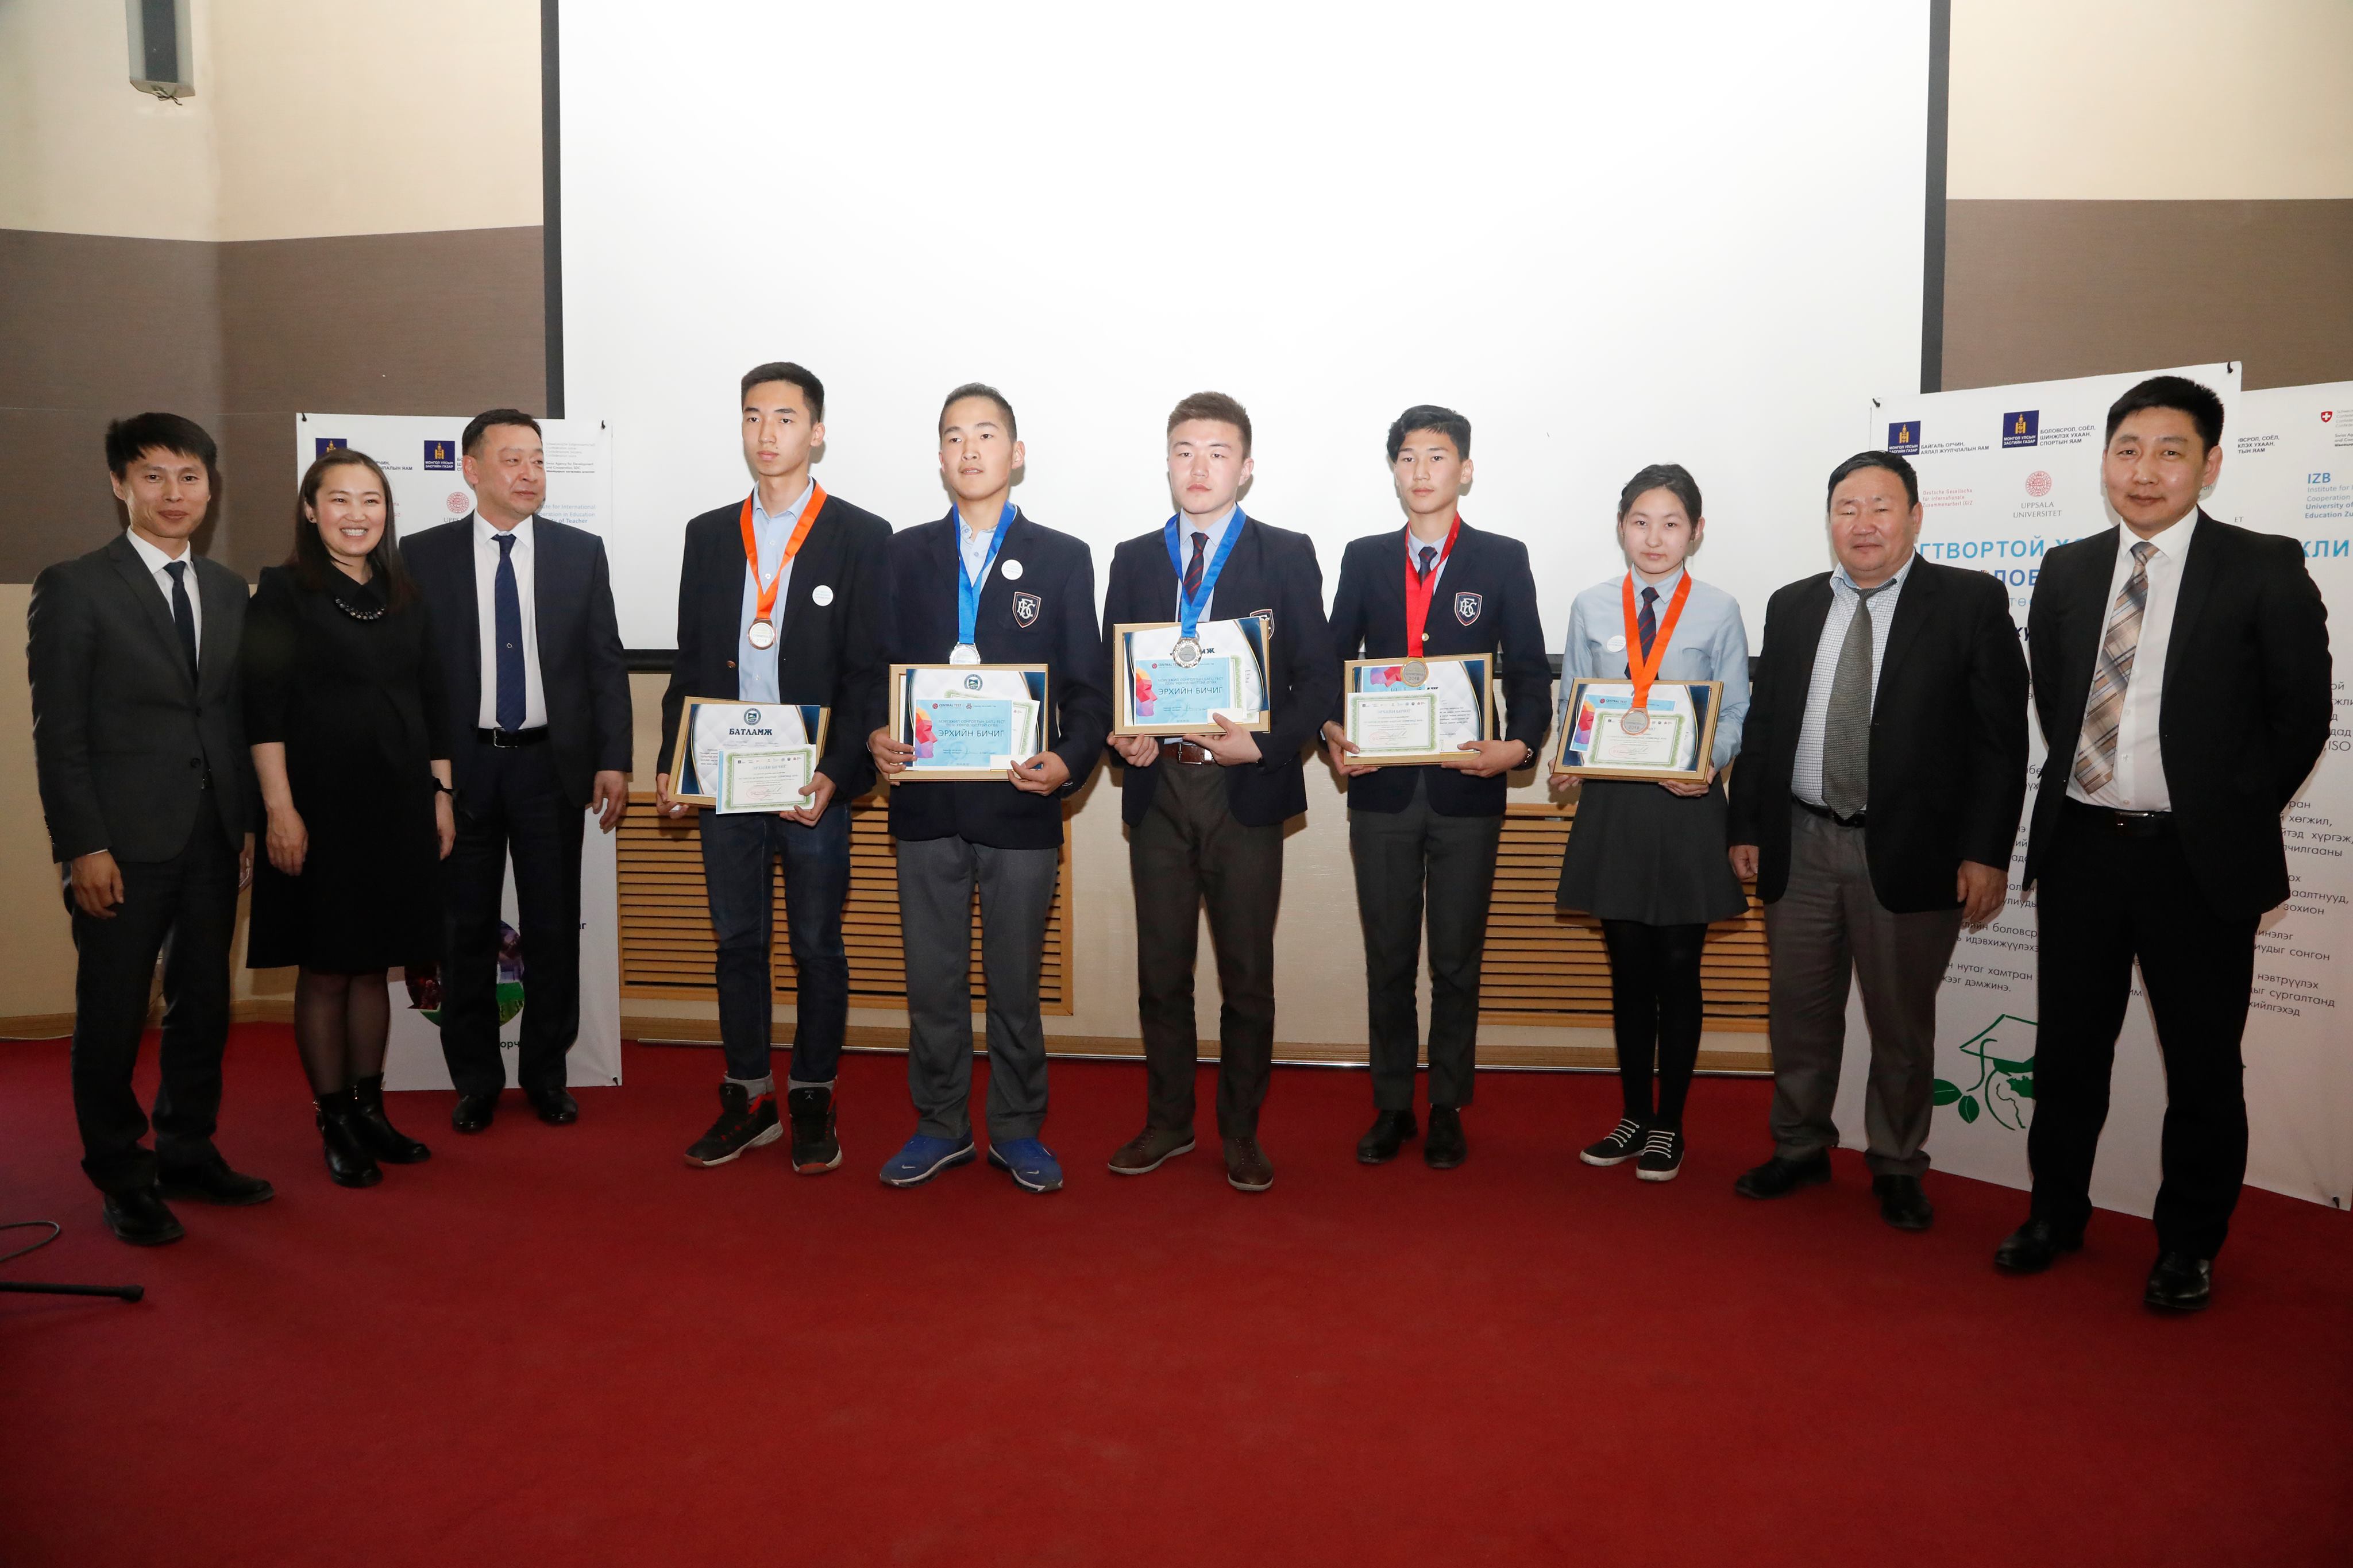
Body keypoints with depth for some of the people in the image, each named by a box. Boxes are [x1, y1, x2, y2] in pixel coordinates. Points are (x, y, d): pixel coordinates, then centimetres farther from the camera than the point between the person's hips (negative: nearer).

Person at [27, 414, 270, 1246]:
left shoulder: (228, 590, 11)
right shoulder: (75, 586, -4)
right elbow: (58, 732, -7)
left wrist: (249, 822, 7)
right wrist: (83, 846, -12)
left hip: (213, 839, 5)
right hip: (124, 842, -5)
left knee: (203, 1005, 13)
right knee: (113, 1016, 6)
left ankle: (189, 1154, 28)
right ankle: (121, 1178, 20)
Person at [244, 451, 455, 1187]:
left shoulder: (403, 597, 11)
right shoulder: (283, 592, -3)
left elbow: (432, 703, 13)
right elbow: (263, 710, -9)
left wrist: (440, 794, 9)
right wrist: (280, 810, -15)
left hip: (397, 807, 5)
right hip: (321, 805, -4)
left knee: (373, 965, 12)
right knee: (325, 970, 4)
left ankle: (370, 1108, 23)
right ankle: (335, 1123, 15)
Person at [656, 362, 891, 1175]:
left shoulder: (862, 537, -1)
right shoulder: (708, 535, 12)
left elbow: (870, 672, -6)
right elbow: (689, 661, 13)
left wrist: (834, 774, -16)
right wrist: (671, 764, 2)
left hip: (813, 782, -4)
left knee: (817, 946, 5)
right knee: (737, 942, 11)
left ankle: (813, 1101, 19)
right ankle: (747, 1099, 23)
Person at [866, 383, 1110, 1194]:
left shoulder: (1063, 558, 5)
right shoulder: (905, 554, 10)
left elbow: (1087, 687, 1)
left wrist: (1070, 760, -16)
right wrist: (874, 736, -11)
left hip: (1021, 803, -2)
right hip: (926, 801, 2)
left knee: (1016, 977, 8)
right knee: (931, 976, 10)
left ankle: (1017, 1129, 23)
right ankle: (939, 1126, 25)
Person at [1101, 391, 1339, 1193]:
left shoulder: (1286, 556, 2)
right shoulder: (1134, 559, 11)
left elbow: (1320, 675, -2)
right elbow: (1109, 673, 13)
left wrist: (1265, 743, -16)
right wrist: (1120, 736, -7)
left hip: (1246, 789, -2)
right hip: (1158, 787, 3)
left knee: (1247, 974, 7)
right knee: (1161, 970, 11)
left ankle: (1241, 1131, 22)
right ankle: (1168, 1121, 26)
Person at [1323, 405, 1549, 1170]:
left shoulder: (1503, 559, 4)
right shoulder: (1364, 558, 9)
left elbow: (1529, 670, 1)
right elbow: (1336, 660, 9)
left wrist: (1519, 745, -17)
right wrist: (1333, 733, -9)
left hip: (1467, 788, -1)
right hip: (1381, 786, 2)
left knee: (1457, 959, 7)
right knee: (1387, 957, 9)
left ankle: (1447, 1111, 21)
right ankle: (1392, 1107, 22)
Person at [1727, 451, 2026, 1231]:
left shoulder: (1971, 602, -4)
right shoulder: (1791, 606, 8)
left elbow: (2001, 737, -6)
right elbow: (1762, 724, 10)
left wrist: (1986, 852, -12)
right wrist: (1745, 826, 6)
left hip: (1908, 850, -3)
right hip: (1799, 845, 4)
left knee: (1902, 1022, 10)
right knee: (1799, 1012, 14)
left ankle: (1897, 1168, 28)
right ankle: (1800, 1149, 32)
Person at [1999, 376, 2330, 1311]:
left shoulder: (2264, 569, -5)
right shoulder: (2066, 572, 7)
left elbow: (2302, 714, -4)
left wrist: (2232, 816, -3)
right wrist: (2087, 777, 7)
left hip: (2197, 860, -3)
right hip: (2080, 846, 4)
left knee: (2203, 1064, 9)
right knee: (2067, 1048, 14)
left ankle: (2189, 1245, 26)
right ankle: (2057, 1212, 32)